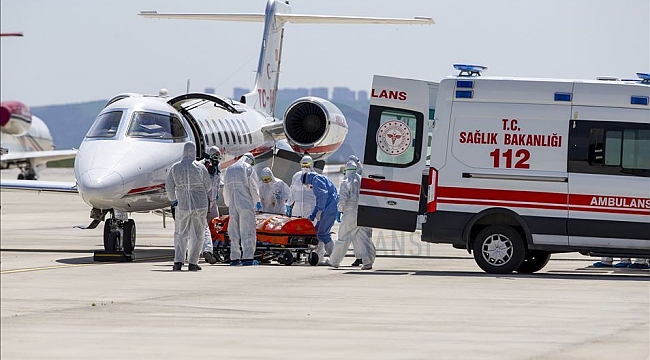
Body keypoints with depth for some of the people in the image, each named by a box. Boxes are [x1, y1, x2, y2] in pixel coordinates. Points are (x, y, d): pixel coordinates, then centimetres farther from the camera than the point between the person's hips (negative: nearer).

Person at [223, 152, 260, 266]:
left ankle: (234, 258, 8)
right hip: (246, 204, -6)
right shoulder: (248, 169, -2)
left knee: (234, 231, 9)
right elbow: (254, 188, -6)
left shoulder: (229, 170, 17)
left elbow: (226, 190, 18)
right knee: (248, 231, -7)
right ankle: (247, 257, -15)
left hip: (233, 206, 6)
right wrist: (256, 201, 7)